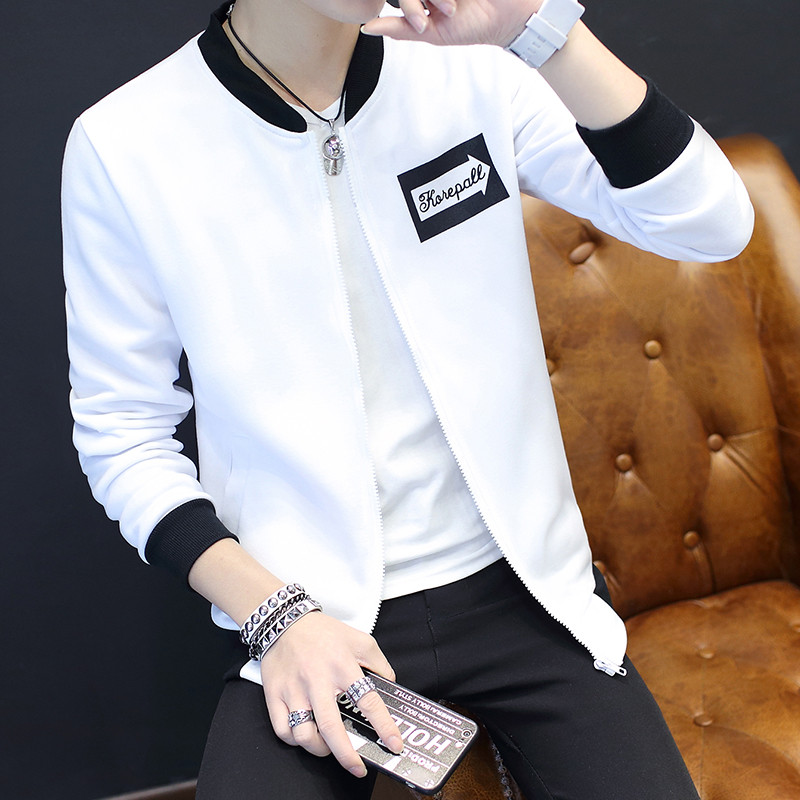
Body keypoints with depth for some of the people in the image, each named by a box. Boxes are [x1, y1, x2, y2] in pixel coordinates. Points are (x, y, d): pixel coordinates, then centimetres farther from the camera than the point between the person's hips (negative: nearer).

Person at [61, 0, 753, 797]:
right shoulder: (122, 146, -8)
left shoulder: (473, 71, -4)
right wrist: (275, 613, -12)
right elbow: (122, 433, -2)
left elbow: (715, 226, -13)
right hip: (306, 614, -1)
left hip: (519, 582, 2)